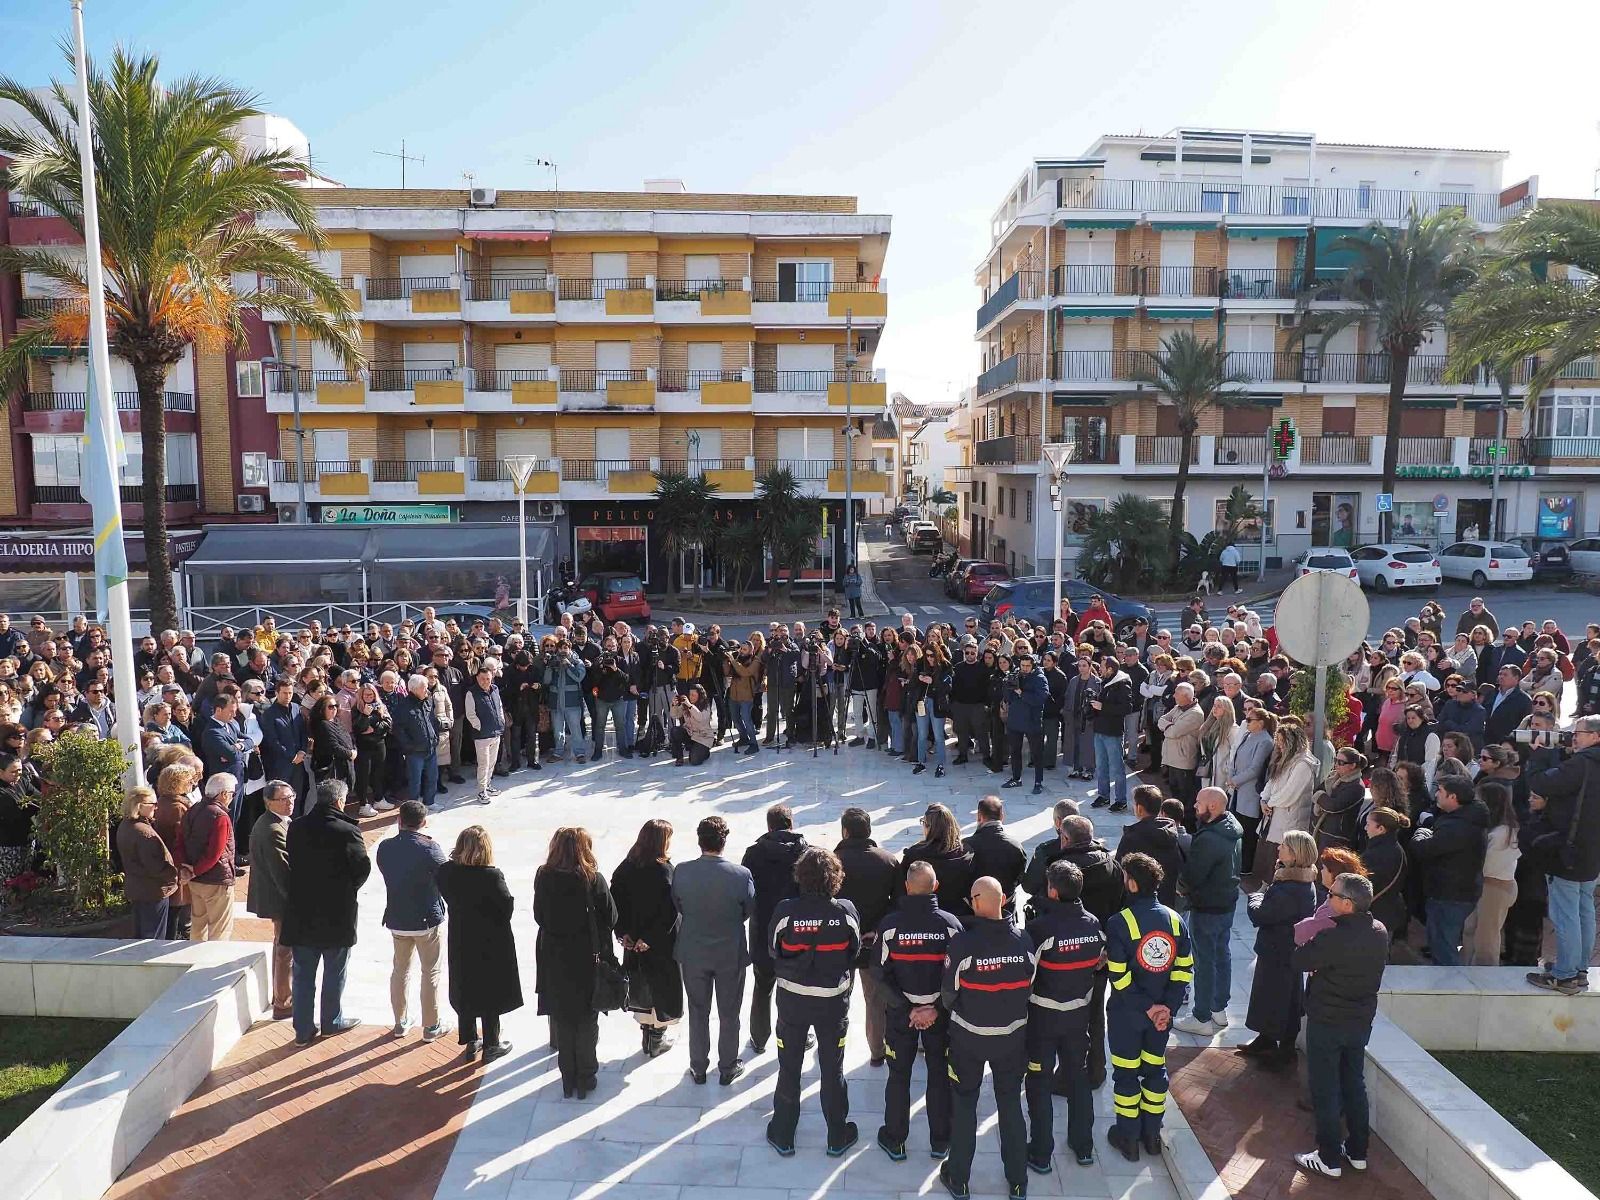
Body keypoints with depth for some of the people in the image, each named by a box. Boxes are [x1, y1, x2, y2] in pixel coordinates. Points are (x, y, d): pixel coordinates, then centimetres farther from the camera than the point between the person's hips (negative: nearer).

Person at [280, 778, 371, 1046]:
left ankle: (303, 1029, 19)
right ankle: (332, 1021, 27)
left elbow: (291, 864, 3)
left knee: (303, 974, 12)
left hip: (302, 912, 4)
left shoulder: (296, 827, -3)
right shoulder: (346, 831, -18)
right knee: (334, 973, 14)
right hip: (337, 913, -4)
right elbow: (363, 867, -13)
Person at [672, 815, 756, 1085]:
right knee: (729, 1014, 18)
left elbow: (678, 906, -3)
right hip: (731, 954, -1)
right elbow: (749, 911, -7)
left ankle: (698, 1068, 33)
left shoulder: (681, 872, -18)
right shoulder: (741, 875, -22)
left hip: (693, 953, 2)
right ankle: (728, 1068, 32)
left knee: (698, 1013, 19)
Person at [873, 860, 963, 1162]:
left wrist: (906, 1009, -11)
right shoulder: (950, 924, -14)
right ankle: (940, 1141, 30)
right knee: (940, 1074, 17)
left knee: (899, 1075, 15)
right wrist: (937, 1009, -11)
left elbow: (880, 974, -15)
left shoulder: (889, 924, -16)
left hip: (900, 1012, 0)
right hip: (940, 1012, 1)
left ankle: (894, 1140, 27)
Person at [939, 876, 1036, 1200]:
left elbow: (949, 991, -12)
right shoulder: (1024, 941, -15)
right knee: (1011, 1104, 19)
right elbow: (1030, 987, -2)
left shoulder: (962, 942, -24)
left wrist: (954, 1010, 10)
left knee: (964, 1104, 15)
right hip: (1013, 1035, 2)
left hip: (969, 1035, -2)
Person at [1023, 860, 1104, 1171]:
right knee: (1079, 1078, 21)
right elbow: (1100, 964, 4)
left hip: (1043, 1016, -5)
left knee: (1039, 1085, 10)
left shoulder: (1040, 928, -26)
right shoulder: (1094, 924, -9)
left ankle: (1041, 1154, 20)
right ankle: (1083, 1148, 33)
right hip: (1079, 1014, 5)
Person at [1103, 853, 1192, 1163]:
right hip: (1162, 1012, 4)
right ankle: (1152, 1135, 31)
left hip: (1126, 1012, -4)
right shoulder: (1174, 919, -5)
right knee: (1155, 1068, 19)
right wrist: (1167, 1006, -7)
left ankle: (1128, 1137, 23)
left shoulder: (1120, 923, -20)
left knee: (1126, 1072, 11)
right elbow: (1185, 969, -5)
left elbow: (1119, 976, -21)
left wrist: (1147, 1007, -13)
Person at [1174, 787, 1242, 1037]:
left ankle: (1202, 1019, 13)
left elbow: (1191, 876, -26)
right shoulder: (1231, 831, 1)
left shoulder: (1208, 839, -29)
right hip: (1227, 903, 9)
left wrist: (1181, 886, -3)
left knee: (1204, 961, 2)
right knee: (1221, 955, 20)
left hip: (1206, 908, -9)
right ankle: (1219, 1009, 34)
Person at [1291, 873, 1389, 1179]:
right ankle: (1357, 1151, 32)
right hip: (1361, 1020, 7)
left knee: (1326, 1090, 7)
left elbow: (1298, 961, -17)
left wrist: (1311, 941, -2)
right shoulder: (1380, 933, -6)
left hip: (1326, 1022, -7)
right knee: (1355, 1084, 20)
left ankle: (1329, 1159, 17)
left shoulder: (1333, 938, -29)